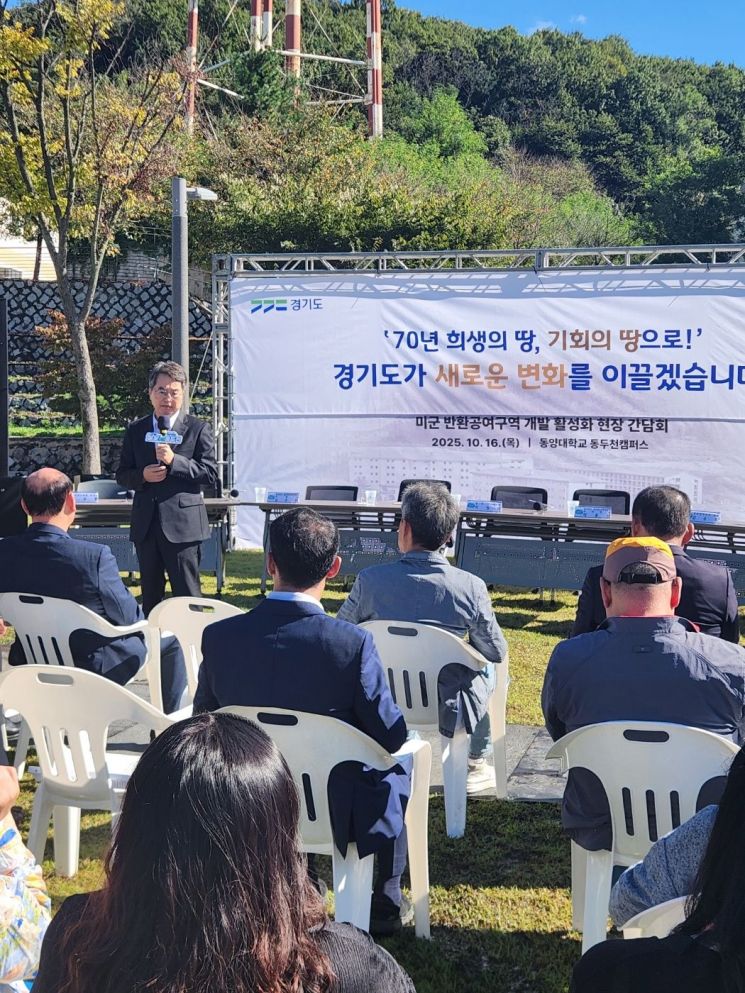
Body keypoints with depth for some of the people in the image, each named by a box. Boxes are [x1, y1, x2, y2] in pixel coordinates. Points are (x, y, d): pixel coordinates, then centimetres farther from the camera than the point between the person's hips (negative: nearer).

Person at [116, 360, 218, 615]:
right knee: (150, 595, 13)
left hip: (182, 523, -4)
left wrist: (174, 460, -19)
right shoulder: (136, 430, 11)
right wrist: (142, 476, -9)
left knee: (187, 595, -2)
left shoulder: (198, 429, 0)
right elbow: (122, 475, 13)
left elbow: (210, 474, -7)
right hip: (146, 524, 4)